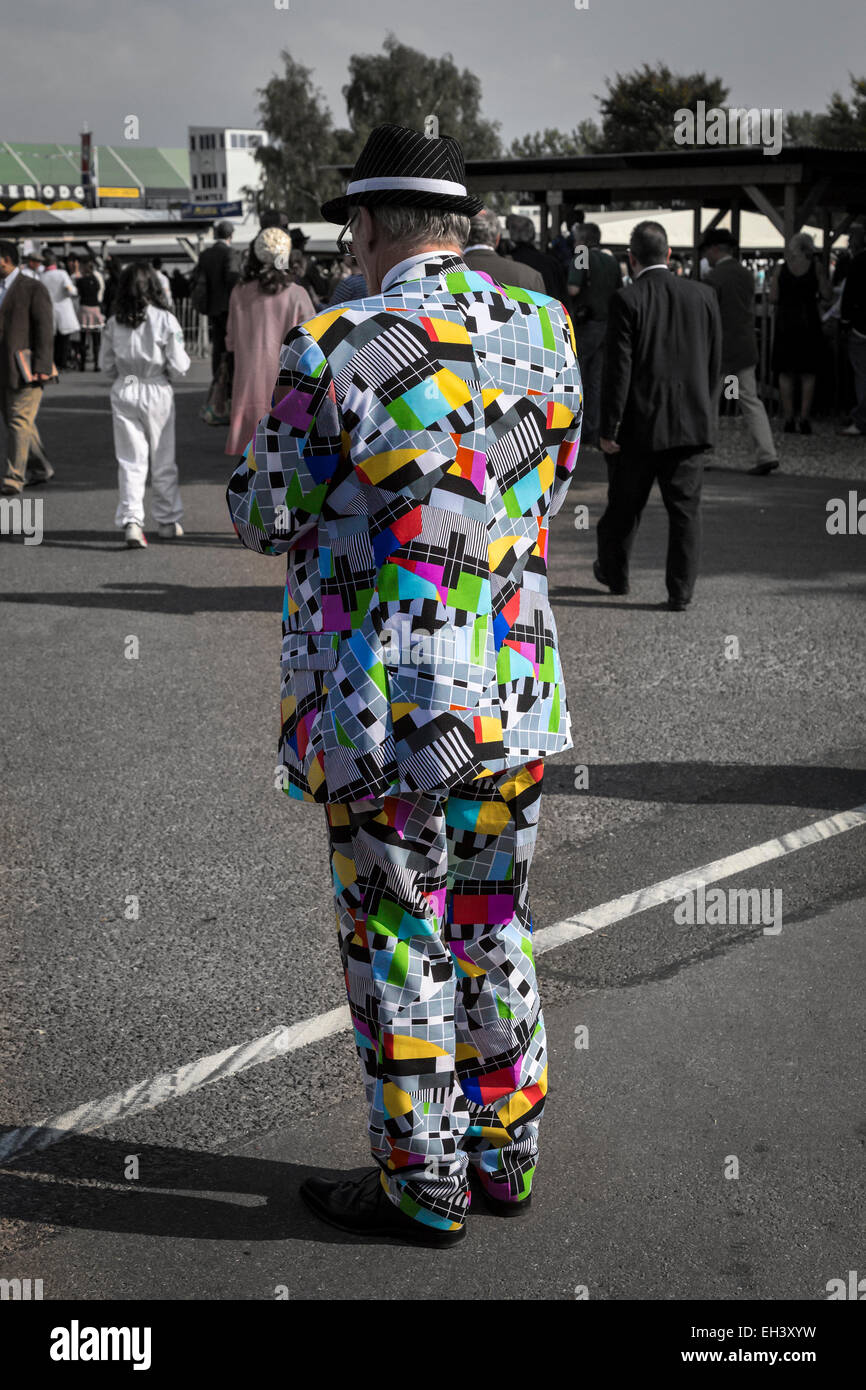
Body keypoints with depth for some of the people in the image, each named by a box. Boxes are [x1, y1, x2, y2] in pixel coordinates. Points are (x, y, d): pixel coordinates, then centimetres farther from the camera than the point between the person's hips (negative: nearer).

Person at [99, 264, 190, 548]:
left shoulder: (114, 323, -2)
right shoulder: (165, 320, -11)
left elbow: (106, 364, 5)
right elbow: (179, 366, -10)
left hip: (124, 393, 2)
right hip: (157, 392, -2)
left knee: (130, 461, 4)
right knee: (163, 461, 11)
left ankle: (131, 521, -9)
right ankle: (168, 521, 20)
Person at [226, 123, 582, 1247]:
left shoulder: (333, 351, -14)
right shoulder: (547, 332, 2)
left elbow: (268, 521, -4)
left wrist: (259, 453, 16)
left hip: (387, 710, -5)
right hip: (518, 694, 6)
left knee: (398, 948, 9)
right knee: (492, 925, 20)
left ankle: (424, 1190, 24)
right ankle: (505, 1156, 33)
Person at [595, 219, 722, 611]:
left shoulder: (627, 300, -11)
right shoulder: (703, 295, 2)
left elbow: (618, 368, -13)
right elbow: (714, 362, 7)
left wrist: (608, 428, -8)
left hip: (640, 422, -2)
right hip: (692, 420, 3)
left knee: (624, 505, 15)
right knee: (685, 508, 6)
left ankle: (613, 574, 33)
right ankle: (681, 591, 6)